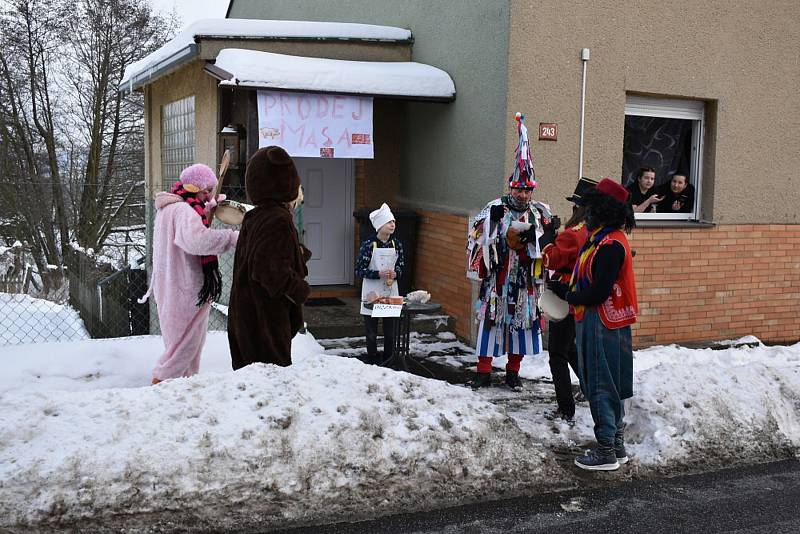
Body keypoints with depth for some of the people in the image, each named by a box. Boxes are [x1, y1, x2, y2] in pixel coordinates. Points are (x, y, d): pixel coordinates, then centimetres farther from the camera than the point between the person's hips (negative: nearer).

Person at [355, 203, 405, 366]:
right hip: (372, 292, -3)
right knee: (371, 332, 6)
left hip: (391, 291, 3)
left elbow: (401, 266, 12)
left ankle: (388, 362, 21)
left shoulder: (397, 244, 2)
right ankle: (372, 362, 19)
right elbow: (359, 270, -10)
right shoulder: (368, 244, -10)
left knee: (391, 331, 7)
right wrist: (379, 274, -22)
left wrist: (395, 274, -10)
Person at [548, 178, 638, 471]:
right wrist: (566, 290, 1)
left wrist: (567, 295, -9)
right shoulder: (601, 239, 12)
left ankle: (606, 452, 6)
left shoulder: (611, 244, -20)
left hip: (602, 325, -10)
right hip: (595, 322, 10)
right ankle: (617, 446, 26)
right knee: (610, 388, 16)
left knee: (602, 389, -2)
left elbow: (598, 293, -23)